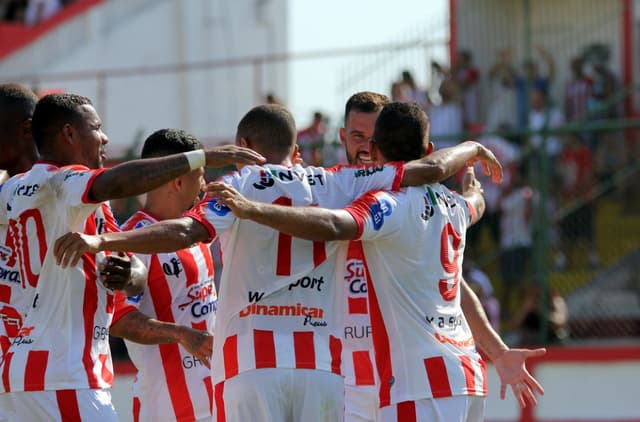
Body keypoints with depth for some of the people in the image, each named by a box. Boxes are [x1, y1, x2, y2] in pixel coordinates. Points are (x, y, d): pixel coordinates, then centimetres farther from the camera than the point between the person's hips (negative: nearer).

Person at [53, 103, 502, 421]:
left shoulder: (239, 185, 4)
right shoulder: (337, 185, 12)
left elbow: (187, 231, -14)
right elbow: (431, 169, 13)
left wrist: (101, 242, -18)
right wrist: (469, 150, 33)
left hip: (252, 362, -3)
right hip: (321, 363, 3)